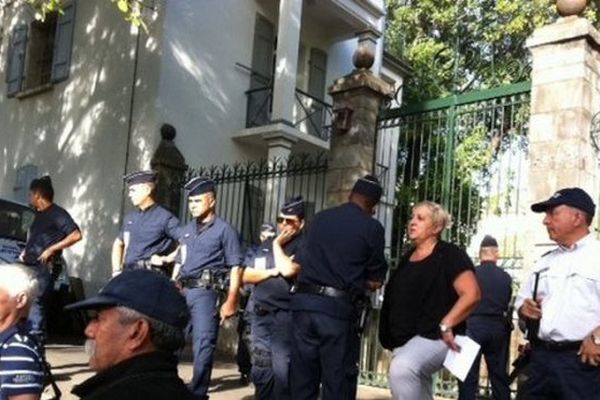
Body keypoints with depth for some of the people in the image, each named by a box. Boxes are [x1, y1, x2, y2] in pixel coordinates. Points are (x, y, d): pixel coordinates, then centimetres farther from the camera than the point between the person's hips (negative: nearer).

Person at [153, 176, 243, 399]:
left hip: (205, 291, -6)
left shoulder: (224, 230, -1)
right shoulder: (186, 230, 18)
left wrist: (231, 301, -14)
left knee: (203, 343, -7)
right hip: (182, 291, 6)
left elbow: (235, 267, -6)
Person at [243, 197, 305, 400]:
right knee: (260, 370, 10)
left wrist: (277, 244, -5)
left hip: (285, 317, -6)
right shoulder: (266, 245, 17)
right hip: (261, 316, 6)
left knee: (282, 371, -8)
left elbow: (288, 270, -20)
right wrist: (272, 271, -5)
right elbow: (246, 276, 11)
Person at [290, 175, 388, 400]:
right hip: (338, 308, -4)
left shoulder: (320, 219, 13)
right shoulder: (372, 227, -1)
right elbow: (375, 281, 1)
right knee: (337, 380, 2)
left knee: (302, 380, 10)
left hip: (303, 302, 5)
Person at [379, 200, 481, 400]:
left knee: (402, 368, -35)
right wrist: (393, 338, 15)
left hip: (434, 336, -8)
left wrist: (445, 325, -20)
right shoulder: (406, 259, 16)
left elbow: (472, 294, -16)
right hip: (404, 341, 8)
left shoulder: (449, 255, -6)